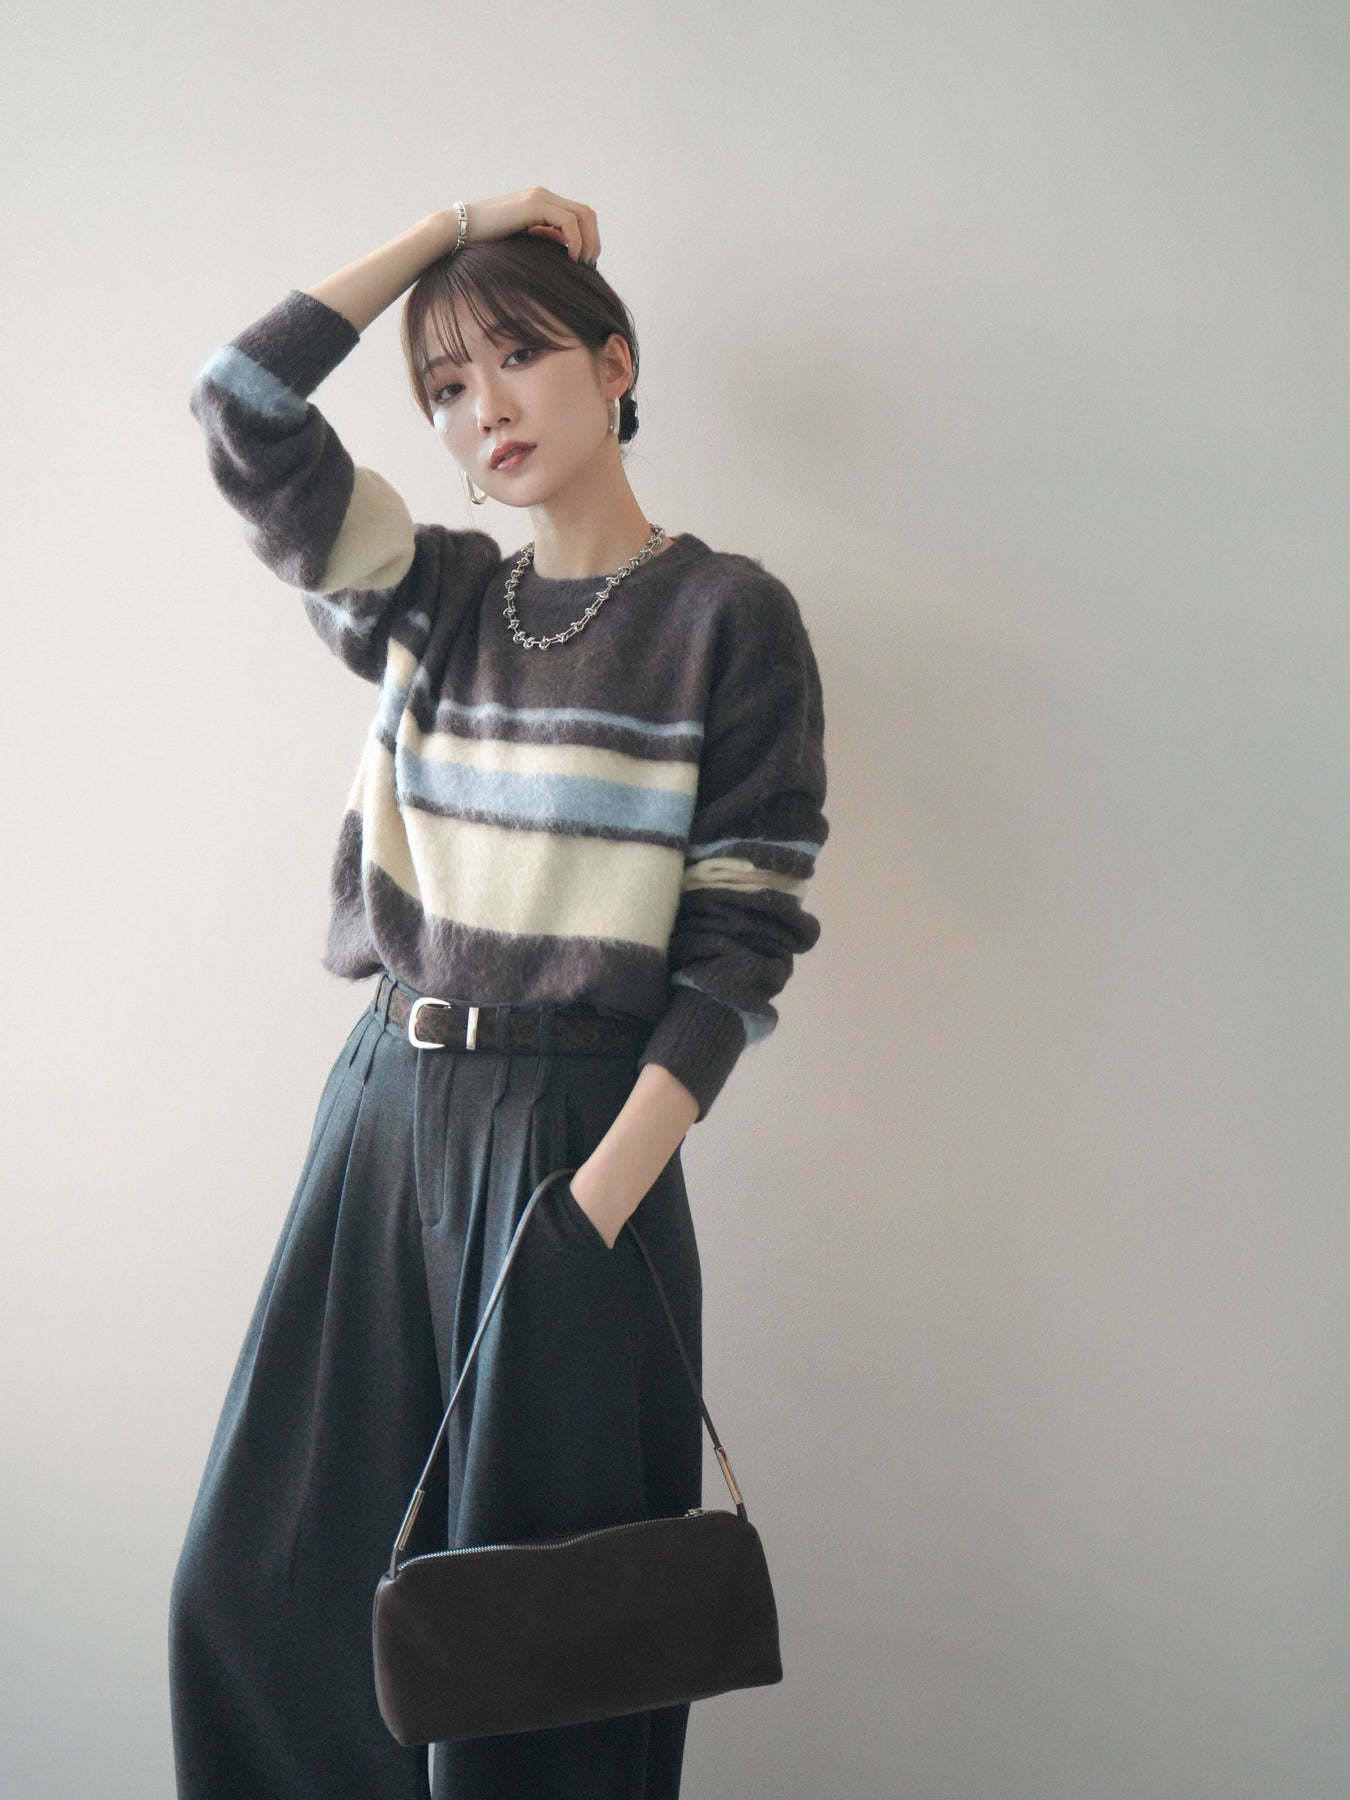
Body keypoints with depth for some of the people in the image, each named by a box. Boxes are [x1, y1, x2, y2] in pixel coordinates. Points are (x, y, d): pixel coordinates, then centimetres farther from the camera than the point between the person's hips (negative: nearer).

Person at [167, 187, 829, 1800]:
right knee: (263, 1583, 9)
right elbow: (241, 407, 4)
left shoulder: (727, 615, -4)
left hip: (577, 1134, -5)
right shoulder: (434, 602, 10)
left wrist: (599, 1198, -16)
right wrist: (447, 229, 5)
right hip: (386, 1113, 5)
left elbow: (743, 938, -8)